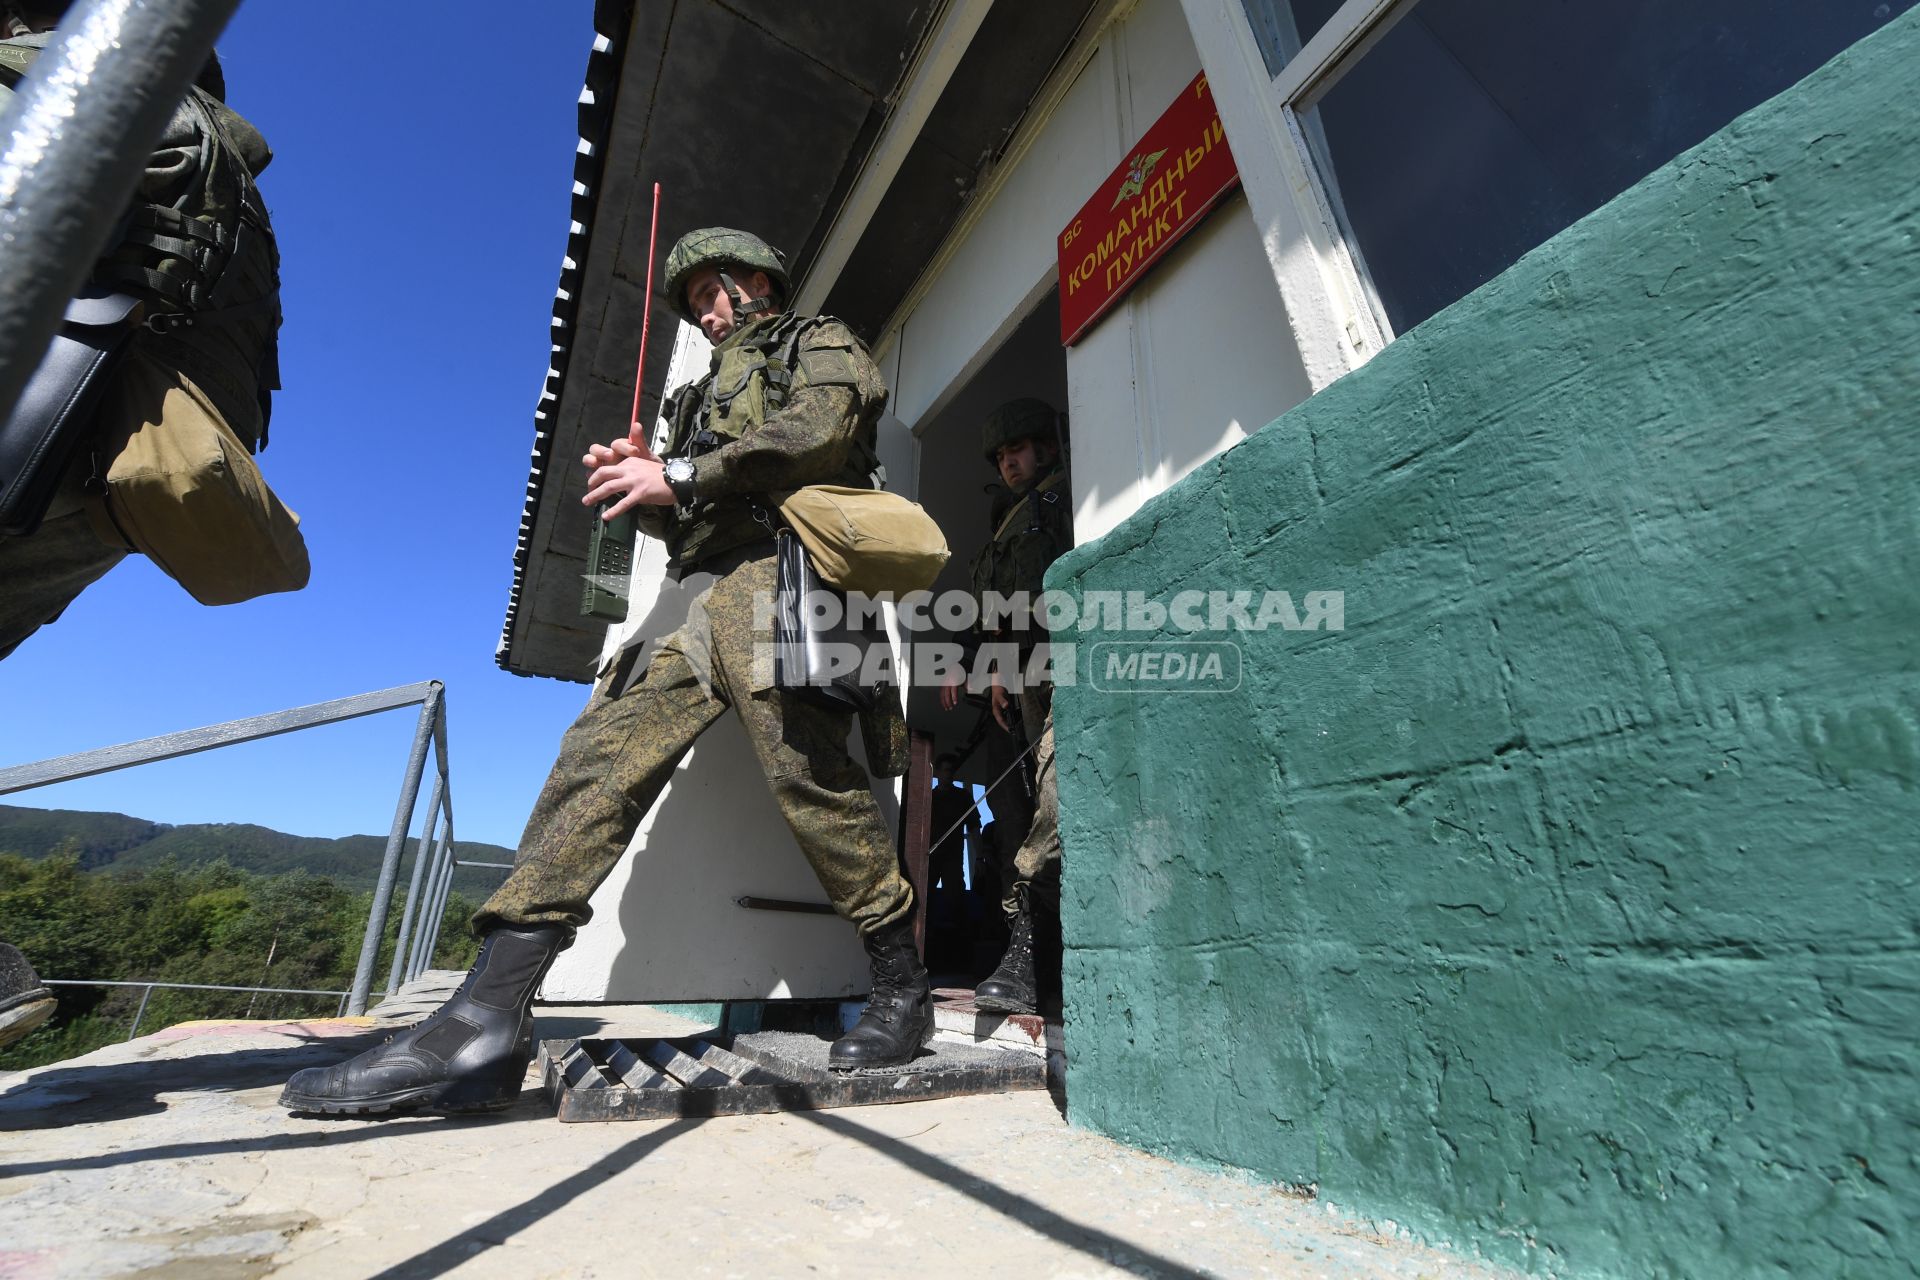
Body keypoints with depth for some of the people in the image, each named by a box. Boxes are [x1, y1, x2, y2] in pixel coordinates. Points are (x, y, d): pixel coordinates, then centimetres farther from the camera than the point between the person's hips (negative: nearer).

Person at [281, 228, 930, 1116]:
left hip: (776, 567, -7)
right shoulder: (708, 392, 39)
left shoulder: (820, 344, 19)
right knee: (602, 752, -9)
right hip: (705, 594, 8)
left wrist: (682, 475, -9)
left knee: (803, 762, -22)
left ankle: (900, 984, -7)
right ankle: (487, 1020, -12)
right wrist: (642, 486, 9)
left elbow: (820, 430, -6)